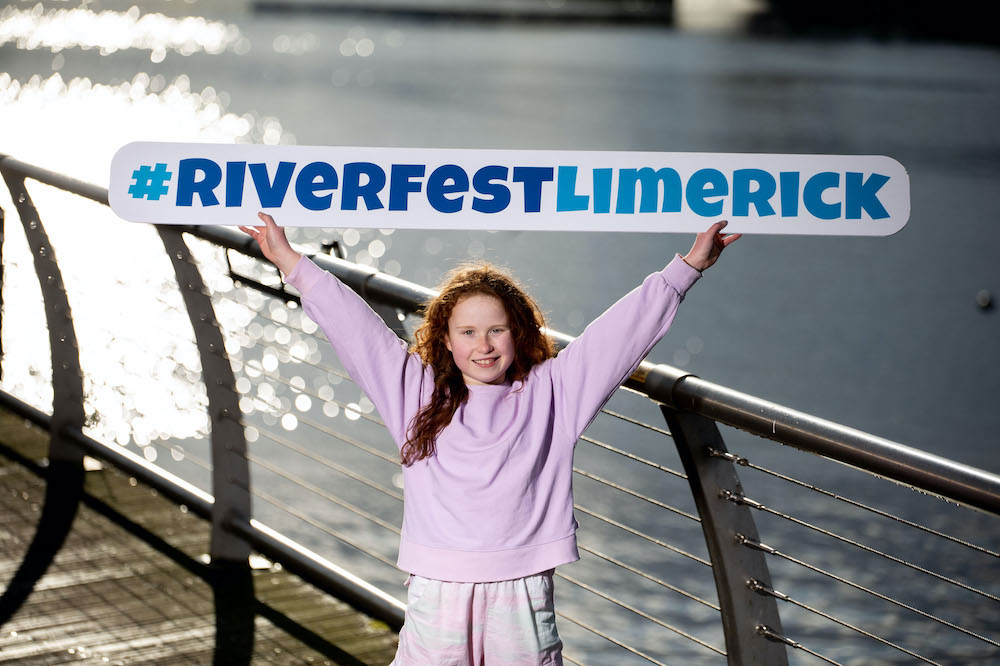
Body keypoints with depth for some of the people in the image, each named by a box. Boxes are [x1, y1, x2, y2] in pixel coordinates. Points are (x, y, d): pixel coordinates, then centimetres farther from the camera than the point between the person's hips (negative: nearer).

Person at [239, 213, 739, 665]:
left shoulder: (550, 393, 8)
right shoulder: (418, 392, 10)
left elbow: (627, 329, 10)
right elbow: (353, 326, 13)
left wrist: (689, 266, 11)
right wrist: (289, 262, 15)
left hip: (522, 595, 0)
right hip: (436, 590, 0)